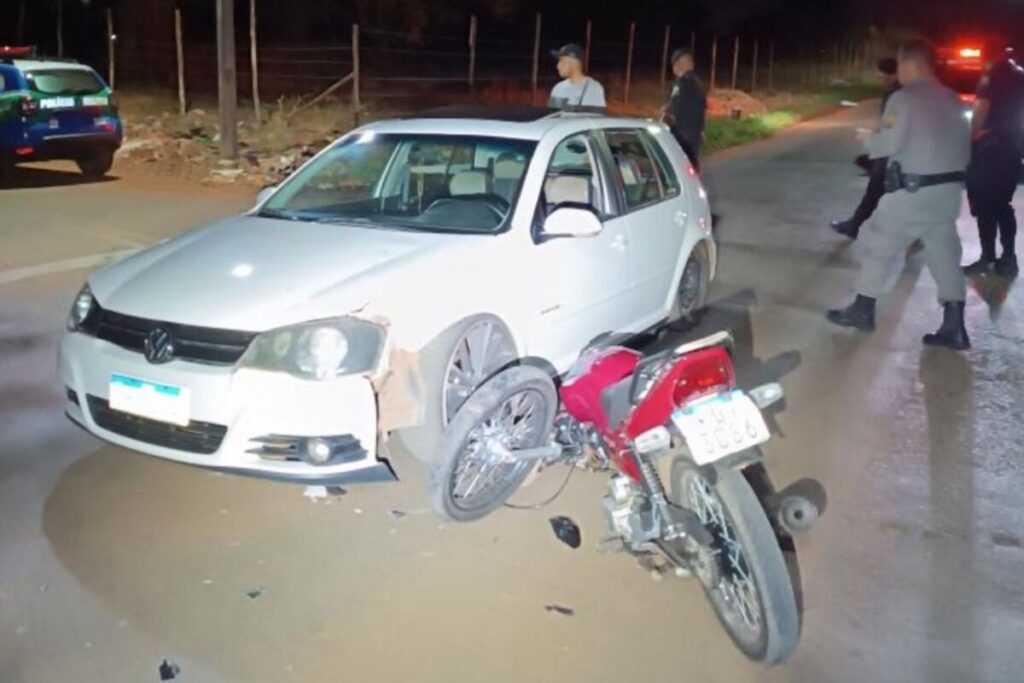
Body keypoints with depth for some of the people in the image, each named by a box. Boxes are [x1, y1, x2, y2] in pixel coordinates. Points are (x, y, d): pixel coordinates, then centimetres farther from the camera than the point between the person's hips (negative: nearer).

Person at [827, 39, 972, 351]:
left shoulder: (904, 98, -12)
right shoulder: (952, 99, 12)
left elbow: (887, 143, -16)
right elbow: (964, 145, 14)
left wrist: (869, 140, 4)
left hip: (913, 189, -7)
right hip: (950, 188, 7)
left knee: (880, 245, 8)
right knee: (945, 254, 9)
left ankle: (862, 310, 17)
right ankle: (954, 328, 9)